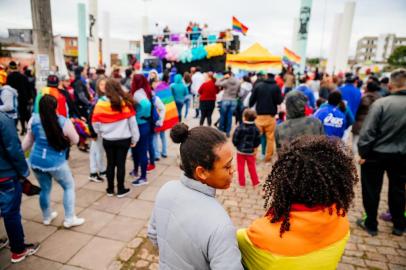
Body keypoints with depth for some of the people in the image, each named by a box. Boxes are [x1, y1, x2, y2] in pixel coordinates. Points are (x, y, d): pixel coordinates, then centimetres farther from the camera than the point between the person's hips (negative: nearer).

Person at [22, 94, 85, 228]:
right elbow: (75, 140, -5)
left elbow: (28, 140, 7)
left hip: (36, 161, 5)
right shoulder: (64, 122, -19)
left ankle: (47, 217, 41)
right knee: (69, 187, 15)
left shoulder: (34, 120, -5)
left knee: (45, 188, 23)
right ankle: (69, 219, 18)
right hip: (56, 163, -5)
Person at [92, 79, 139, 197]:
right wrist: (134, 138, 5)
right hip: (123, 139, -1)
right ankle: (121, 190, 18)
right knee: (121, 164, 7)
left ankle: (110, 189, 25)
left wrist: (101, 133, 18)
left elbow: (95, 122, 0)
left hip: (107, 139, 2)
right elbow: (132, 121, -4)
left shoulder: (100, 103, -6)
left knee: (110, 164, 13)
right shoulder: (125, 102, -7)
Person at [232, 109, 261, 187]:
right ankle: (255, 182, 19)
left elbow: (235, 139, -13)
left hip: (241, 151, -3)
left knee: (241, 167, 9)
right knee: (252, 167, 14)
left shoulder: (240, 128, -17)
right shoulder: (255, 129, -4)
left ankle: (242, 183, 15)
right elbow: (258, 141, 1)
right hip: (250, 151, 3)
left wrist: (237, 145, 7)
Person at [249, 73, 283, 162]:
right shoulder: (276, 87, -5)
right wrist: (282, 97, 16)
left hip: (259, 115, 1)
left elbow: (252, 100, -2)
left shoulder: (258, 85, 0)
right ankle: (268, 157, 15)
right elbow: (279, 101, -4)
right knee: (270, 138, 10)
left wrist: (249, 108, 11)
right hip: (270, 116, -1)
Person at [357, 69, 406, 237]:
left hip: (376, 154, -4)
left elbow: (367, 132, -18)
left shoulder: (381, 103, -17)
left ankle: (371, 225, 22)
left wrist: (363, 153, -8)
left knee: (371, 190, 10)